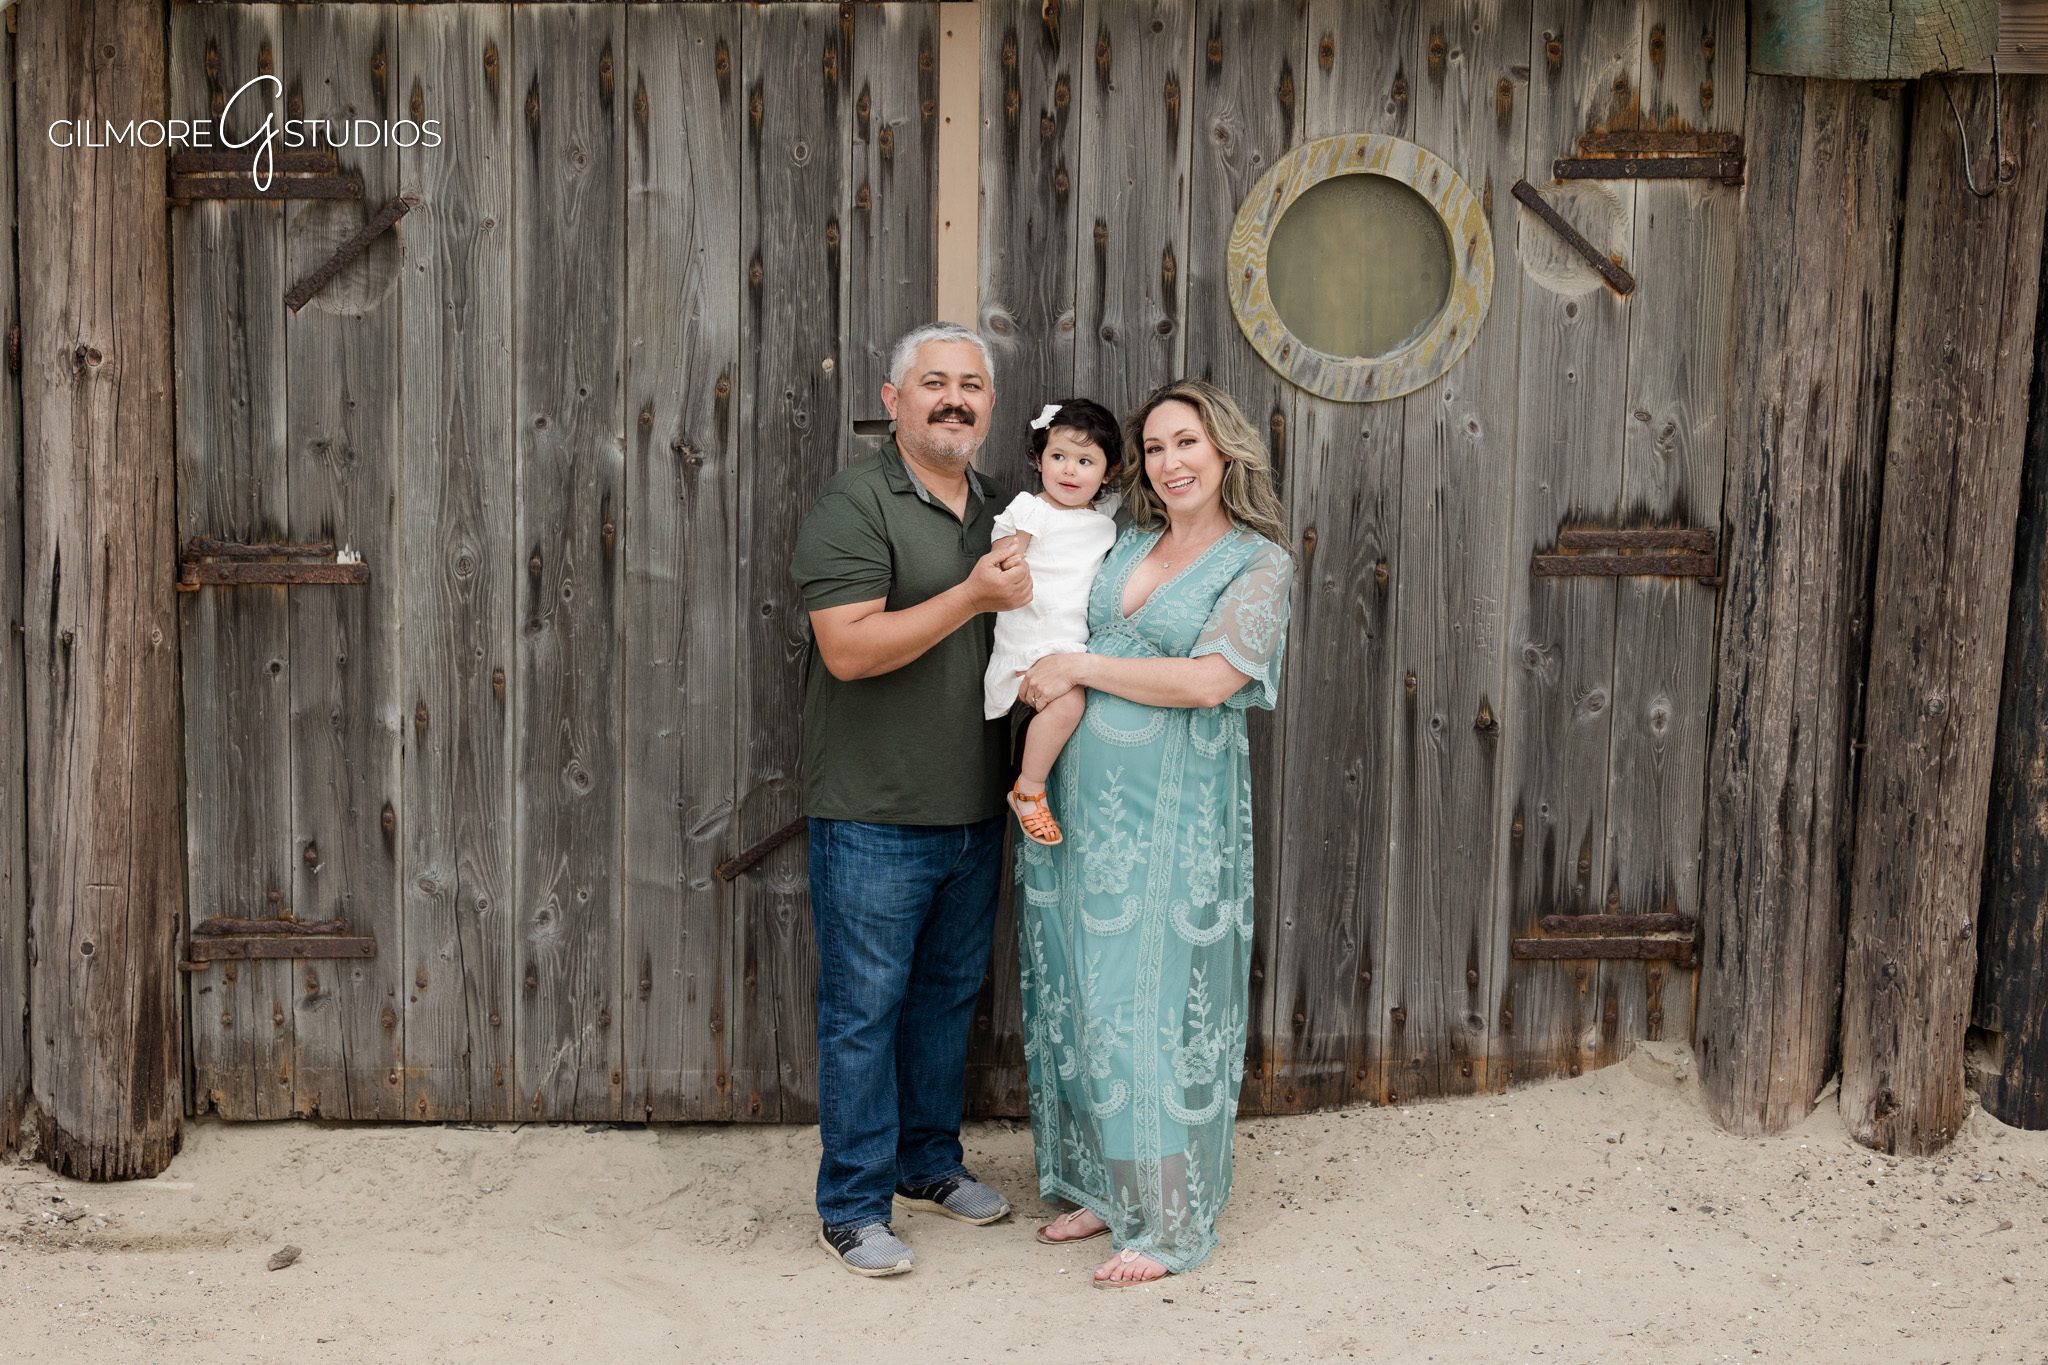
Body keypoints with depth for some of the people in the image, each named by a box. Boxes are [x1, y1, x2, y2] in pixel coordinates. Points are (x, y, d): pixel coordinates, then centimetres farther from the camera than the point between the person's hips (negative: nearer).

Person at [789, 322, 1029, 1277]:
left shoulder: (1000, 512, 14)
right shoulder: (856, 504, -11)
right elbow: (848, 648, -21)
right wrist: (972, 597, -21)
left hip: (973, 813, 7)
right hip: (874, 817, -7)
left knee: (949, 993, 17)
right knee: (865, 1009, 0)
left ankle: (929, 1162, 33)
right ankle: (853, 1207, 10)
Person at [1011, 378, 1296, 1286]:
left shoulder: (1259, 563, -4)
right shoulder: (1125, 544, 12)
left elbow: (1209, 679, -16)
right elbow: (1053, 631, 21)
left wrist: (1080, 668, -11)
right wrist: (1041, 683, -1)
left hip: (1170, 816, -6)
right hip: (1080, 799, 6)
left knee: (1158, 1004, -2)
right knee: (1083, 995, 11)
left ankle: (1171, 1221, 9)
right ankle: (1103, 1187, 26)